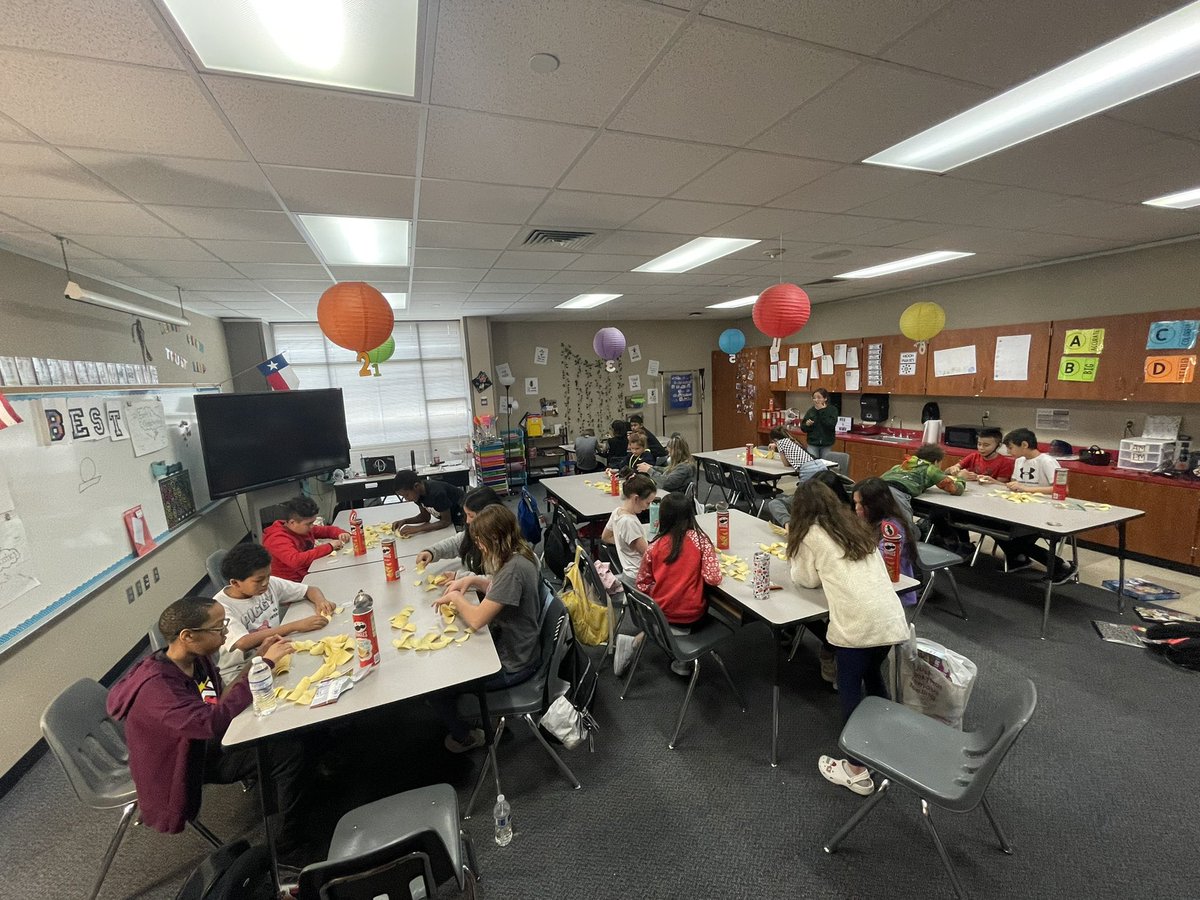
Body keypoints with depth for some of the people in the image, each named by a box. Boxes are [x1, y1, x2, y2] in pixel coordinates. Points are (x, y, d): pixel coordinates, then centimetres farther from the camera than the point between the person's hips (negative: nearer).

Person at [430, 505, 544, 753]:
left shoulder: (514, 569, -32)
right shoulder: (520, 555, -3)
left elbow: (476, 619, -30)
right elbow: (498, 589, 15)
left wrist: (455, 597, -13)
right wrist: (473, 580, -1)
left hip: (511, 666, -9)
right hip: (512, 646, 9)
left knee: (434, 686, 2)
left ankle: (464, 737, 27)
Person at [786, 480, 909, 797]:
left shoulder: (811, 534, 1)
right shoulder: (855, 525, 20)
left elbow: (806, 579, 11)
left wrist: (796, 548, 24)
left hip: (857, 623, -7)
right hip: (891, 619, 7)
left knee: (850, 689, 7)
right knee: (872, 676, 27)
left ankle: (857, 771, 15)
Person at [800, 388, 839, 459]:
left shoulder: (832, 410, -3)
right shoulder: (811, 410, 3)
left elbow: (831, 425, -19)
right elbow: (803, 428, 5)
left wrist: (822, 411, -15)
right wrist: (807, 425, -18)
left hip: (827, 445, -1)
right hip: (812, 444, 1)